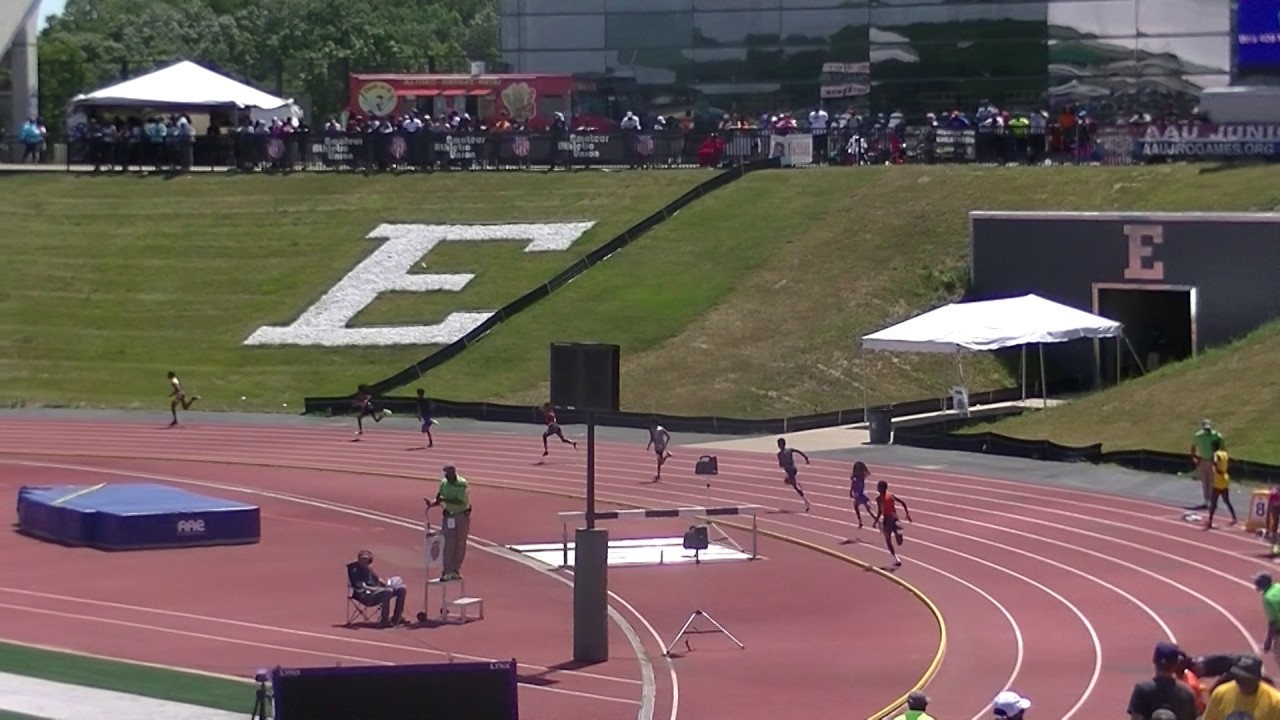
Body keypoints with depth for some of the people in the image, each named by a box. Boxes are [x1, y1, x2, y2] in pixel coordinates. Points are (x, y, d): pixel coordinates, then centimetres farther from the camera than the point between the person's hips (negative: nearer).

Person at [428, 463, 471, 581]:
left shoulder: (462, 483, -17)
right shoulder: (444, 483, -2)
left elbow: (460, 501, -25)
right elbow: (439, 499, 4)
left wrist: (444, 499, -33)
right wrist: (432, 504, -18)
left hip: (463, 516, -3)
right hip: (449, 516, 3)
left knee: (460, 545, 5)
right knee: (449, 544, -4)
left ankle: (456, 570, 16)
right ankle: (447, 572, -5)